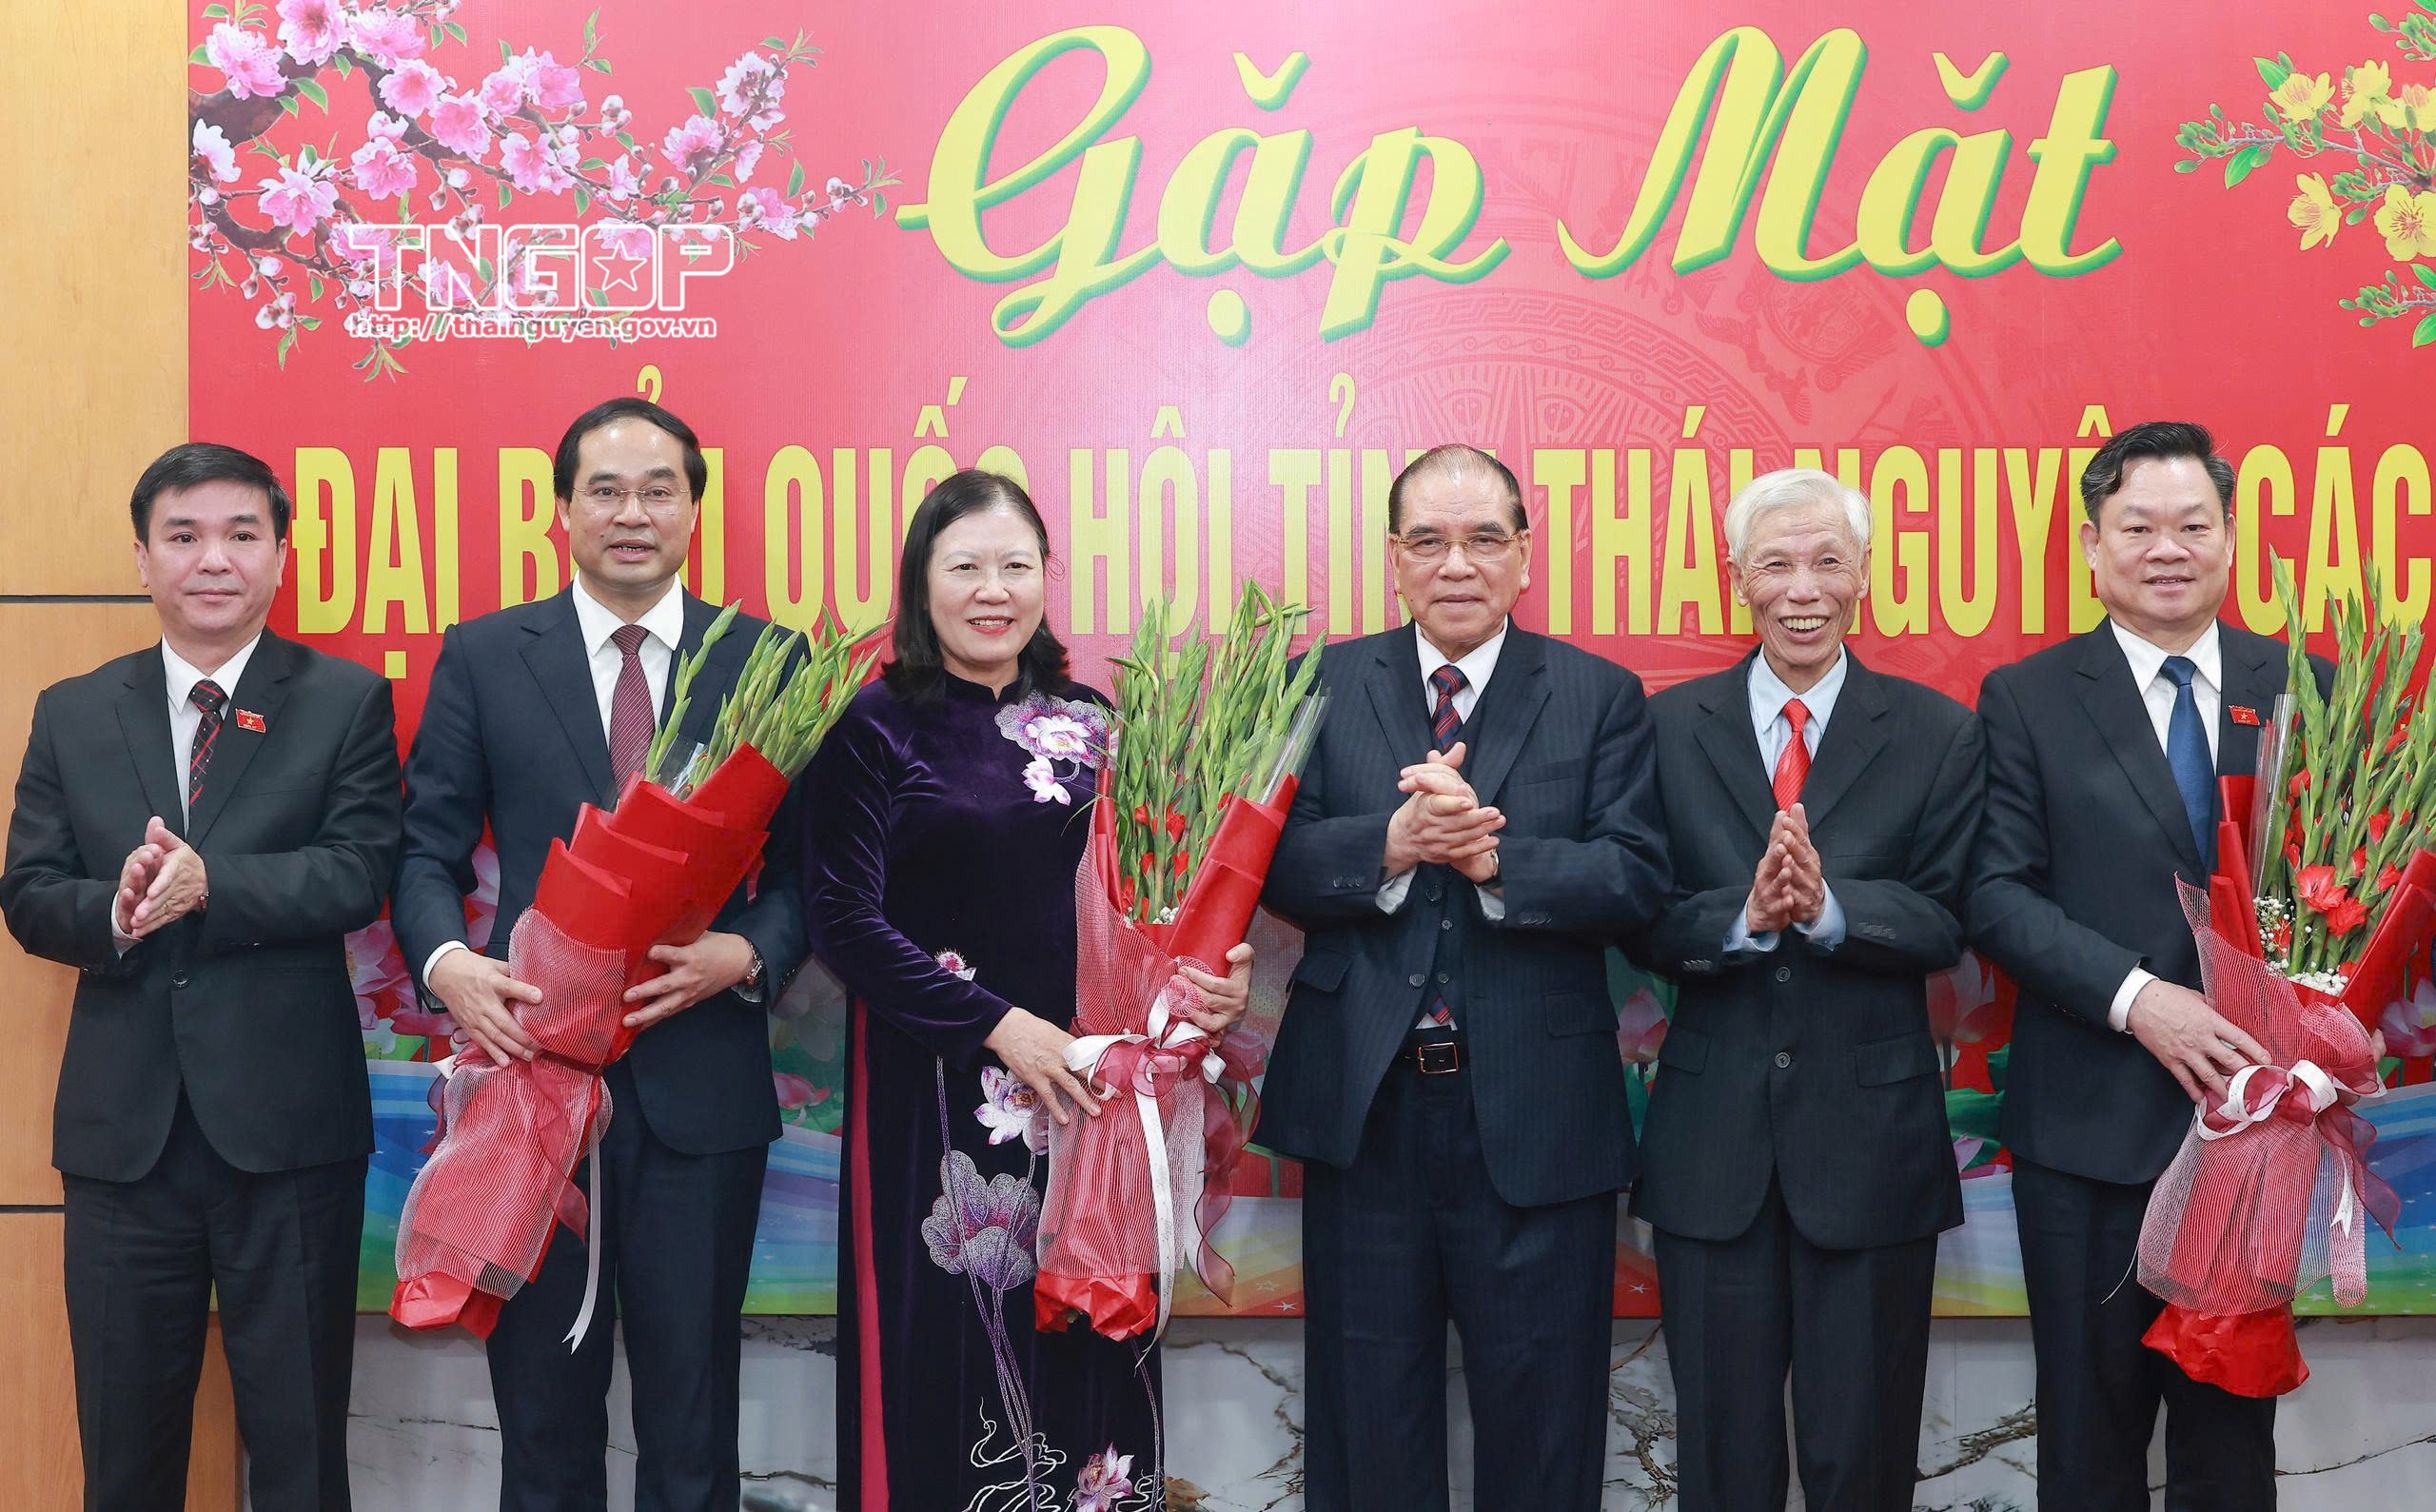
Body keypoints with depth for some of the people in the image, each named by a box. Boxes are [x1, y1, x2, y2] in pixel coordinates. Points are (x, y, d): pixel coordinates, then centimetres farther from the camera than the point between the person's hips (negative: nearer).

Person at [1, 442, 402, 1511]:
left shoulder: (346, 703, 1)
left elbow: (358, 874, -10)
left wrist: (208, 885, -24)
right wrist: (116, 910, -17)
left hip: (287, 1125, -3)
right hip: (123, 1127, 3)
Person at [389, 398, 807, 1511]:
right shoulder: (481, 657, 4)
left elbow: (804, 864, 4)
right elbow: (429, 848, 4)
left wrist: (749, 955, -15)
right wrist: (445, 962, -15)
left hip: (700, 1083, 0)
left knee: (692, 1418, 11)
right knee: (543, 1409, 13)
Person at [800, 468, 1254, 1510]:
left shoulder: (1088, 723, 8)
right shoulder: (877, 728, -4)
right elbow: (843, 920, -10)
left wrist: (1204, 975, -8)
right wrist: (998, 1025, -15)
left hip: (1077, 1082, 4)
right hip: (935, 1096, -3)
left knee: (1087, 1350, 8)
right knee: (947, 1356, 4)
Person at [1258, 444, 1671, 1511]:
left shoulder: (1601, 696, 3)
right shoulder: (1327, 686, 6)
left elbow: (1636, 879, -8)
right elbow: (1279, 864, -3)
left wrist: (1496, 856, -22)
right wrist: (1390, 845, -21)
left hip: (1535, 1114, -1)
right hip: (1362, 1109, 1)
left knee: (1541, 1423, 10)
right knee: (1368, 1415, 14)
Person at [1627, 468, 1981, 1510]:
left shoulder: (1937, 735, 2)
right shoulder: (1671, 727, 3)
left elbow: (1943, 925, -6)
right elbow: (1643, 928, -3)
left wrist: (1827, 905, -23)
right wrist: (1745, 915, -22)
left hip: (1871, 1137, 0)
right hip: (1712, 1139, 1)